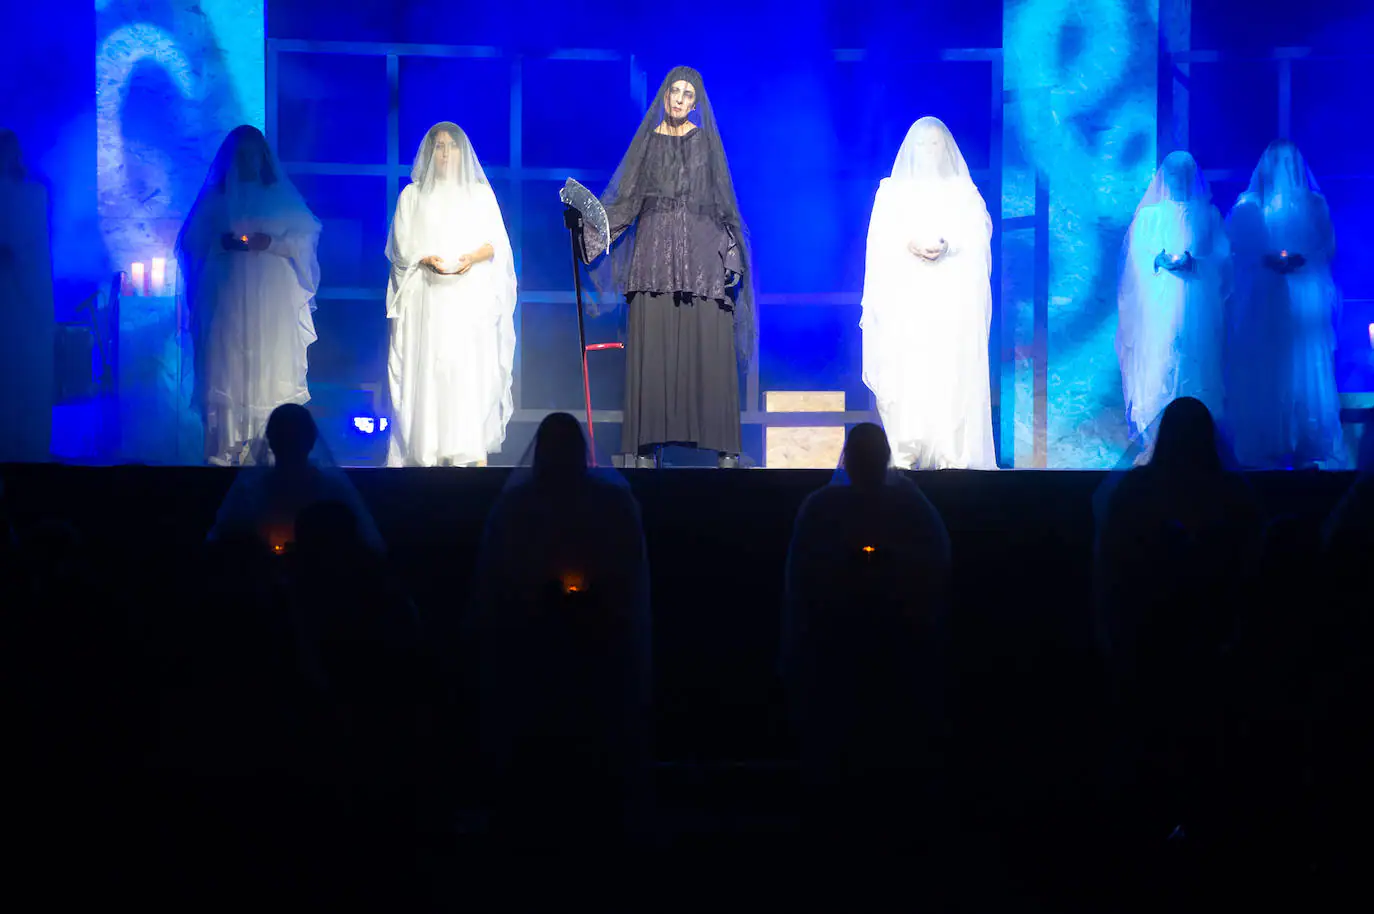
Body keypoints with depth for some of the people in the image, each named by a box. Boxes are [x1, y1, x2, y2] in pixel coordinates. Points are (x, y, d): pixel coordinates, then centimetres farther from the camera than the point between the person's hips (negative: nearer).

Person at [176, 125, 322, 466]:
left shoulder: (282, 196, 9)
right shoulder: (214, 198, 12)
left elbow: (305, 239, 3)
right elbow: (191, 243, 8)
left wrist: (270, 243, -13)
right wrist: (223, 242, -10)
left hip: (274, 300, -1)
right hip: (227, 297, 1)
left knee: (272, 370, -6)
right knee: (228, 369, -5)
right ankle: (228, 447, -4)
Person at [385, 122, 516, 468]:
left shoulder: (480, 193, 15)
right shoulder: (413, 195, 14)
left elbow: (497, 243, 8)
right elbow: (401, 246, 6)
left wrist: (473, 257, -12)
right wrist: (429, 260, -13)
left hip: (472, 298, 0)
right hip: (428, 297, 0)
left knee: (473, 366, -9)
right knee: (429, 367, -9)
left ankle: (474, 450, -12)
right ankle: (430, 450, -11)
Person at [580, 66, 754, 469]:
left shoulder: (706, 140, 8)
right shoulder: (648, 139, 11)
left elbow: (723, 200, 6)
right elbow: (626, 199, 9)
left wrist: (732, 253, -3)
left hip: (700, 252, -1)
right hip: (655, 252, 1)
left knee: (707, 345, -6)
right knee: (653, 348, -4)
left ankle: (723, 444, -5)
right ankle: (648, 443, -3)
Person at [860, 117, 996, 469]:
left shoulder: (962, 191, 15)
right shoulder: (892, 191, 15)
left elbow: (979, 233, 1)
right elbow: (880, 240, 4)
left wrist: (948, 245, -19)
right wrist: (909, 244, -17)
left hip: (952, 300, 0)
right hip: (905, 298, 0)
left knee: (951, 372, -8)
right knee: (903, 371, -10)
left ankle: (952, 455, -10)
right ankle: (903, 452, -11)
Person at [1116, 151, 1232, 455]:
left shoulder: (1208, 215, 12)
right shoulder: (1148, 215, 12)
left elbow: (1222, 257, 3)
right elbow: (1135, 257, 3)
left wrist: (1192, 262, -15)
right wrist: (1161, 260, -17)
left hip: (1198, 307, 0)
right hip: (1156, 305, 0)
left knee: (1196, 369, -3)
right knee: (1155, 365, -7)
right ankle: (1153, 441, -6)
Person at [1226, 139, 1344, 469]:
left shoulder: (1314, 204, 10)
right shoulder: (1247, 206, 8)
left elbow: (1327, 249, 4)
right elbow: (1237, 250, 0)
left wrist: (1299, 260, -14)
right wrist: (1267, 260, -17)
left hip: (1304, 302, 1)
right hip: (1261, 304, -1)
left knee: (1305, 373, -2)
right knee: (1262, 376, -4)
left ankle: (1312, 450, 2)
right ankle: (1263, 450, -1)